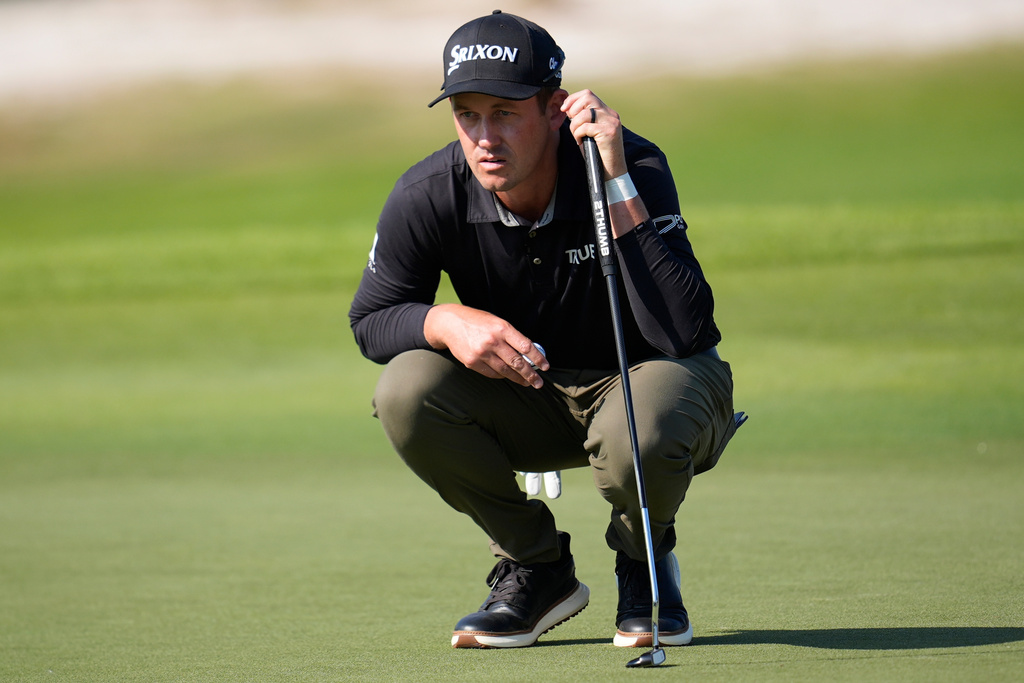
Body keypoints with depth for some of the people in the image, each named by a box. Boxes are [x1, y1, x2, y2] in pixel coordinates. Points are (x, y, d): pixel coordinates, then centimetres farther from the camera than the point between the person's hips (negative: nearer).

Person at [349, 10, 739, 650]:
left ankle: (646, 560, 0)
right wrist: (448, 322, -27)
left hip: (641, 379, -3)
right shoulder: (427, 196, -18)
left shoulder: (636, 167, -27)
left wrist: (618, 184, -42)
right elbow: (371, 320, -4)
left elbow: (681, 332, -37)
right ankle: (537, 567, -2)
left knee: (637, 439, -39)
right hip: (528, 395, 4)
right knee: (407, 392, -25)